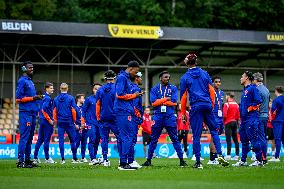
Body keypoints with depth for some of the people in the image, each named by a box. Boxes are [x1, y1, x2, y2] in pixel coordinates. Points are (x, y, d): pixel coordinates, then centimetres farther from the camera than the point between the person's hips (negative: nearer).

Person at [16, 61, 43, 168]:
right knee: (24, 137, -11)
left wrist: (37, 97, 9)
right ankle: (20, 161, -12)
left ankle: (27, 159, 16)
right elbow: (18, 98, -14)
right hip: (25, 113, -9)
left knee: (30, 138, 11)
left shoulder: (31, 82, 21)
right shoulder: (22, 81, -7)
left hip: (32, 113, 9)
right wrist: (33, 98, -16)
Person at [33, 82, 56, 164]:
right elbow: (44, 110, -22)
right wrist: (50, 120, -17)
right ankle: (47, 158, 0)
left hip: (42, 120, 9)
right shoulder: (47, 98, -13)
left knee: (40, 139, 10)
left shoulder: (44, 97, 15)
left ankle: (35, 158, 11)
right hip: (46, 121, -9)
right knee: (47, 140, -4)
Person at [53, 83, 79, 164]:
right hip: (69, 122, -2)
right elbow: (73, 110, -6)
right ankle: (74, 158, 10)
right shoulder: (70, 98, -5)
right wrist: (74, 120, 6)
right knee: (72, 140, 7)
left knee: (61, 140, 3)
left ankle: (62, 159, -1)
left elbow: (54, 111, 7)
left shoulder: (56, 99, 4)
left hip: (60, 122, 2)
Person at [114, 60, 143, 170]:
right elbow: (120, 94, -17)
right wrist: (134, 95, -8)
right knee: (127, 138, -12)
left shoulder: (127, 79, 22)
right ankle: (123, 164, -12)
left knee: (125, 138, 10)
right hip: (123, 112, -10)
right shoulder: (122, 77, -8)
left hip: (127, 112, 10)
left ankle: (124, 163, 12)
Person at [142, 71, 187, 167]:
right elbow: (153, 102, -6)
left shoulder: (173, 88, 7)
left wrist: (160, 101, -6)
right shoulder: (154, 89, 8)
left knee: (175, 139, 0)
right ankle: (148, 160, 12)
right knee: (153, 139, 5)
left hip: (170, 116, -1)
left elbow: (174, 102, -7)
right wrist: (166, 99, -9)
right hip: (158, 116, 1)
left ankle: (181, 160, 3)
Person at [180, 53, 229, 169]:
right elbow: (211, 90, 9)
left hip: (195, 107, -2)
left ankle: (198, 162, 0)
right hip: (207, 105, 2)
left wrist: (183, 112, 10)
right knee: (214, 130, 11)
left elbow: (183, 96, 3)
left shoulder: (185, 78, 2)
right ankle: (220, 155, -5)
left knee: (196, 135, 0)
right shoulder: (204, 73, 9)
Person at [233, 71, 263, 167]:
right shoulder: (245, 90, 20)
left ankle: (259, 160, -6)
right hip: (244, 119, 10)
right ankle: (243, 161, 17)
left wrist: (250, 109, -11)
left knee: (254, 139, -9)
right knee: (244, 140, 12)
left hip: (251, 118, -10)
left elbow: (258, 101, -17)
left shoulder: (252, 88, -7)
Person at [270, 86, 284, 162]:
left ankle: (277, 157, -9)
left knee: (277, 139, -7)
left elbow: (273, 111, -9)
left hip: (277, 121, -6)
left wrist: (273, 119, 8)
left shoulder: (276, 100, -10)